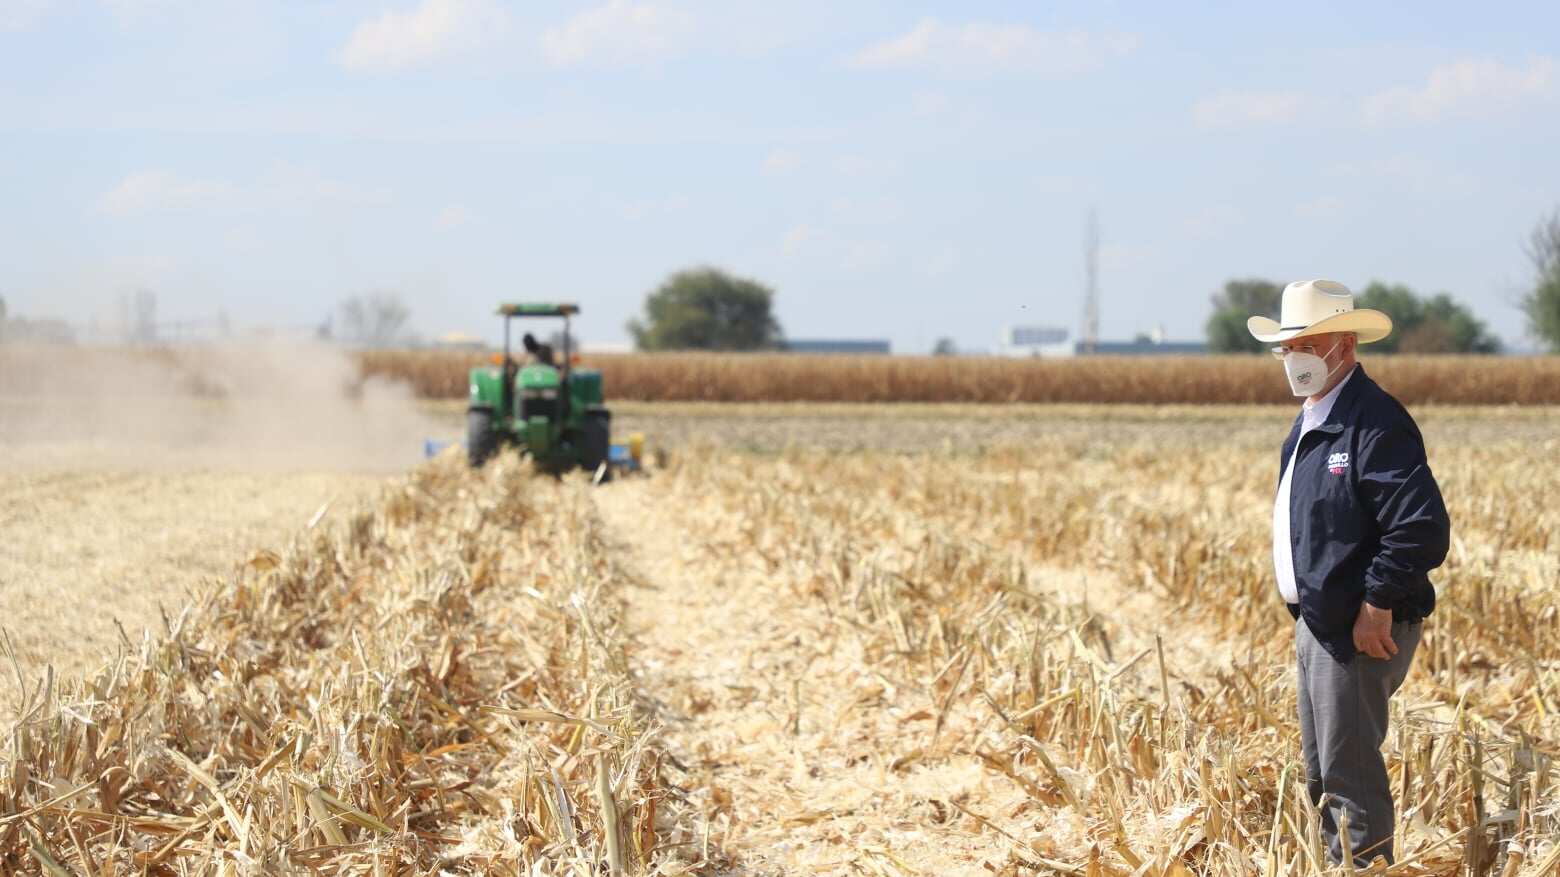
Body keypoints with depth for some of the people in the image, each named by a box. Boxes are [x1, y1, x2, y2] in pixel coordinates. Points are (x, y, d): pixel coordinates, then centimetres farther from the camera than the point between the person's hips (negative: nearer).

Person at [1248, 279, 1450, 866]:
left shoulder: (1374, 423, -20)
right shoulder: (1309, 422, 13)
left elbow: (1422, 529, -27)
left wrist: (1376, 606, -21)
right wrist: (1306, 608, 16)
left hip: (1358, 630, -10)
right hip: (1315, 621, 10)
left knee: (1349, 773, -6)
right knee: (1321, 775, 18)